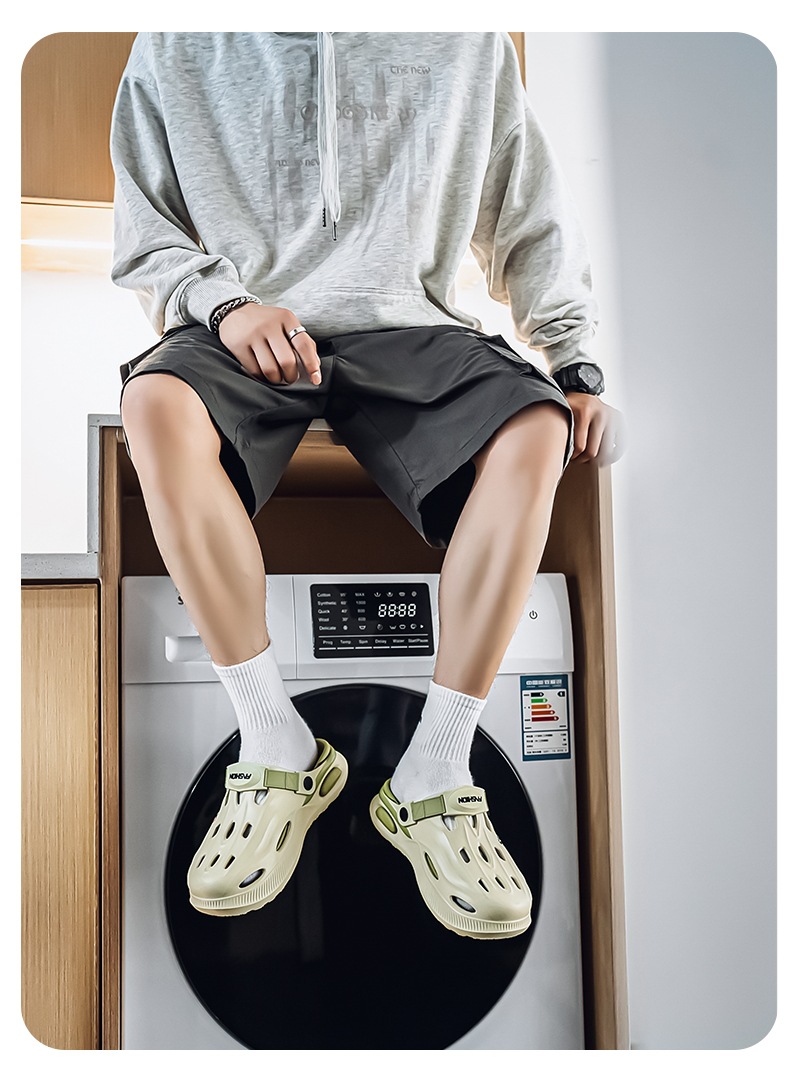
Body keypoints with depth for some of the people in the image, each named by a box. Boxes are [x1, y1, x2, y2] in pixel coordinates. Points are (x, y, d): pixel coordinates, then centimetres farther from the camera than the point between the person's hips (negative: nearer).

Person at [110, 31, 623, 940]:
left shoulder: (468, 43, 14)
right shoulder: (173, 48, 14)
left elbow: (534, 223, 16)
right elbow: (144, 240, 13)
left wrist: (574, 368, 5)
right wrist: (224, 301, -8)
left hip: (404, 324, 0)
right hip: (243, 331, 0)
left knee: (534, 431, -31)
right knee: (156, 405, -34)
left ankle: (432, 778, -23)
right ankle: (280, 752, -23)